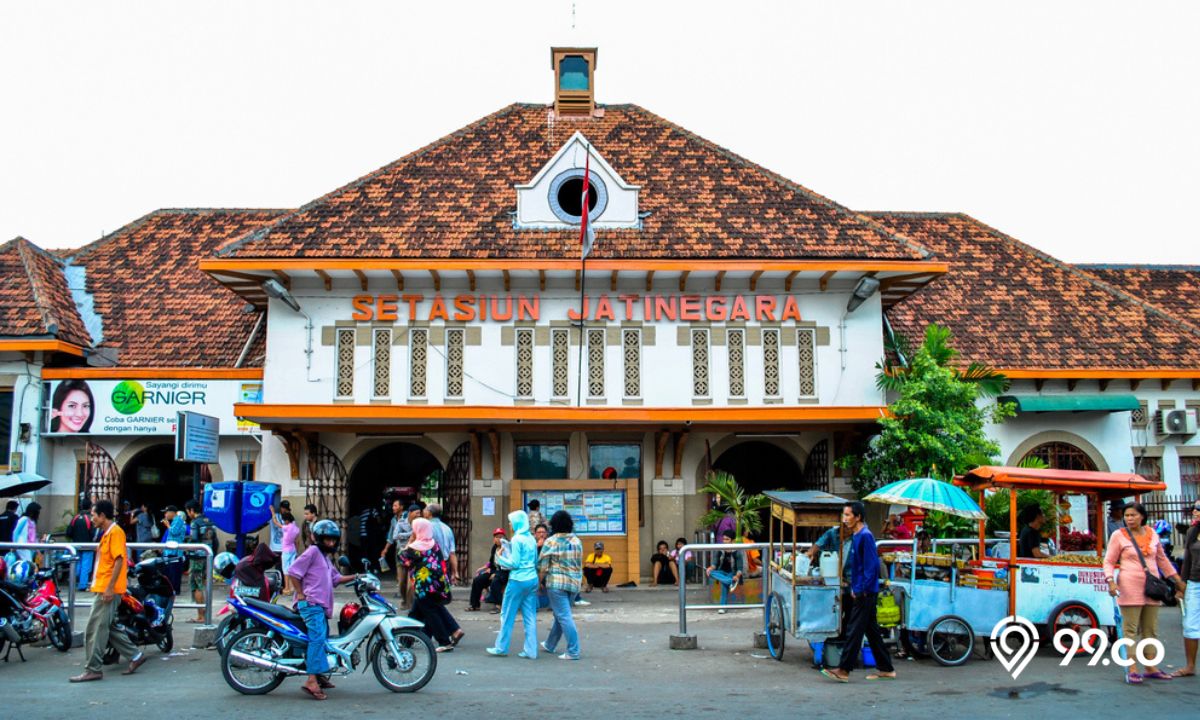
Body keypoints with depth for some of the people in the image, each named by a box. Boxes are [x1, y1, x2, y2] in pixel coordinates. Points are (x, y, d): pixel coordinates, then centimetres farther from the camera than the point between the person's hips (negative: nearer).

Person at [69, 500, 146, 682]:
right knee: (109, 627, 13)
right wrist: (96, 584, 22)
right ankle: (135, 655, 18)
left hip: (108, 590, -10)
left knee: (96, 629, -7)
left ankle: (93, 669, -2)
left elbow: (119, 560, -20)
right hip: (102, 589, 10)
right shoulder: (107, 533, 17)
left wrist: (110, 588, -23)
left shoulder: (115, 532, -13)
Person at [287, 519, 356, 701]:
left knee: (322, 638, 16)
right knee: (318, 638, -21)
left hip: (322, 605, 10)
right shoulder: (313, 551, -6)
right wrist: (301, 594, -14)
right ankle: (311, 681, -27)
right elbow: (293, 571, -13)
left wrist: (354, 577, 13)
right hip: (311, 604, -10)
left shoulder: (325, 557, 24)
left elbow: (336, 578, 25)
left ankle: (319, 676, 27)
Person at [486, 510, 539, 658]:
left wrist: (500, 558, 0)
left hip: (518, 580, -7)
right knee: (530, 616, 7)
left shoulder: (517, 539, -11)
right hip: (532, 579, 7)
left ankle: (501, 647, 15)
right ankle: (531, 650, 6)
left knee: (507, 614, 6)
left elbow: (514, 563, -13)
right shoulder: (531, 539, 10)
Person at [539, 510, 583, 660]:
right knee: (560, 614, 18)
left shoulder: (551, 541, -9)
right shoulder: (577, 541, 6)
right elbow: (580, 564, 13)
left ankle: (573, 652, -6)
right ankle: (549, 645, 33)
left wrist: (540, 581, 4)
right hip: (574, 583, 6)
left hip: (556, 583, -6)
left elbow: (543, 566, -8)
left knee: (564, 616, -4)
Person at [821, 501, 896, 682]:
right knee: (872, 631, 14)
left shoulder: (865, 536, -16)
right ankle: (886, 669, 21)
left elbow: (872, 565, -20)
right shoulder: (856, 536, 13)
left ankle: (843, 670, -5)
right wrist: (854, 589, 15)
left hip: (865, 594, -10)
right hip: (860, 592, 10)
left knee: (854, 631, -7)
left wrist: (861, 590, -18)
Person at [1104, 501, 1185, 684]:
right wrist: (1111, 581, -17)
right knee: (1130, 629, -4)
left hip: (1152, 588, 5)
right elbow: (1109, 562, -2)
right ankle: (1132, 670, -1)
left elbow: (1162, 560, 20)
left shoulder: (1152, 534, 9)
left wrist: (1178, 580, 21)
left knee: (1150, 629, 11)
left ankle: (1150, 668, 21)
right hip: (1130, 588, -5)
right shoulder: (1118, 535, -3)